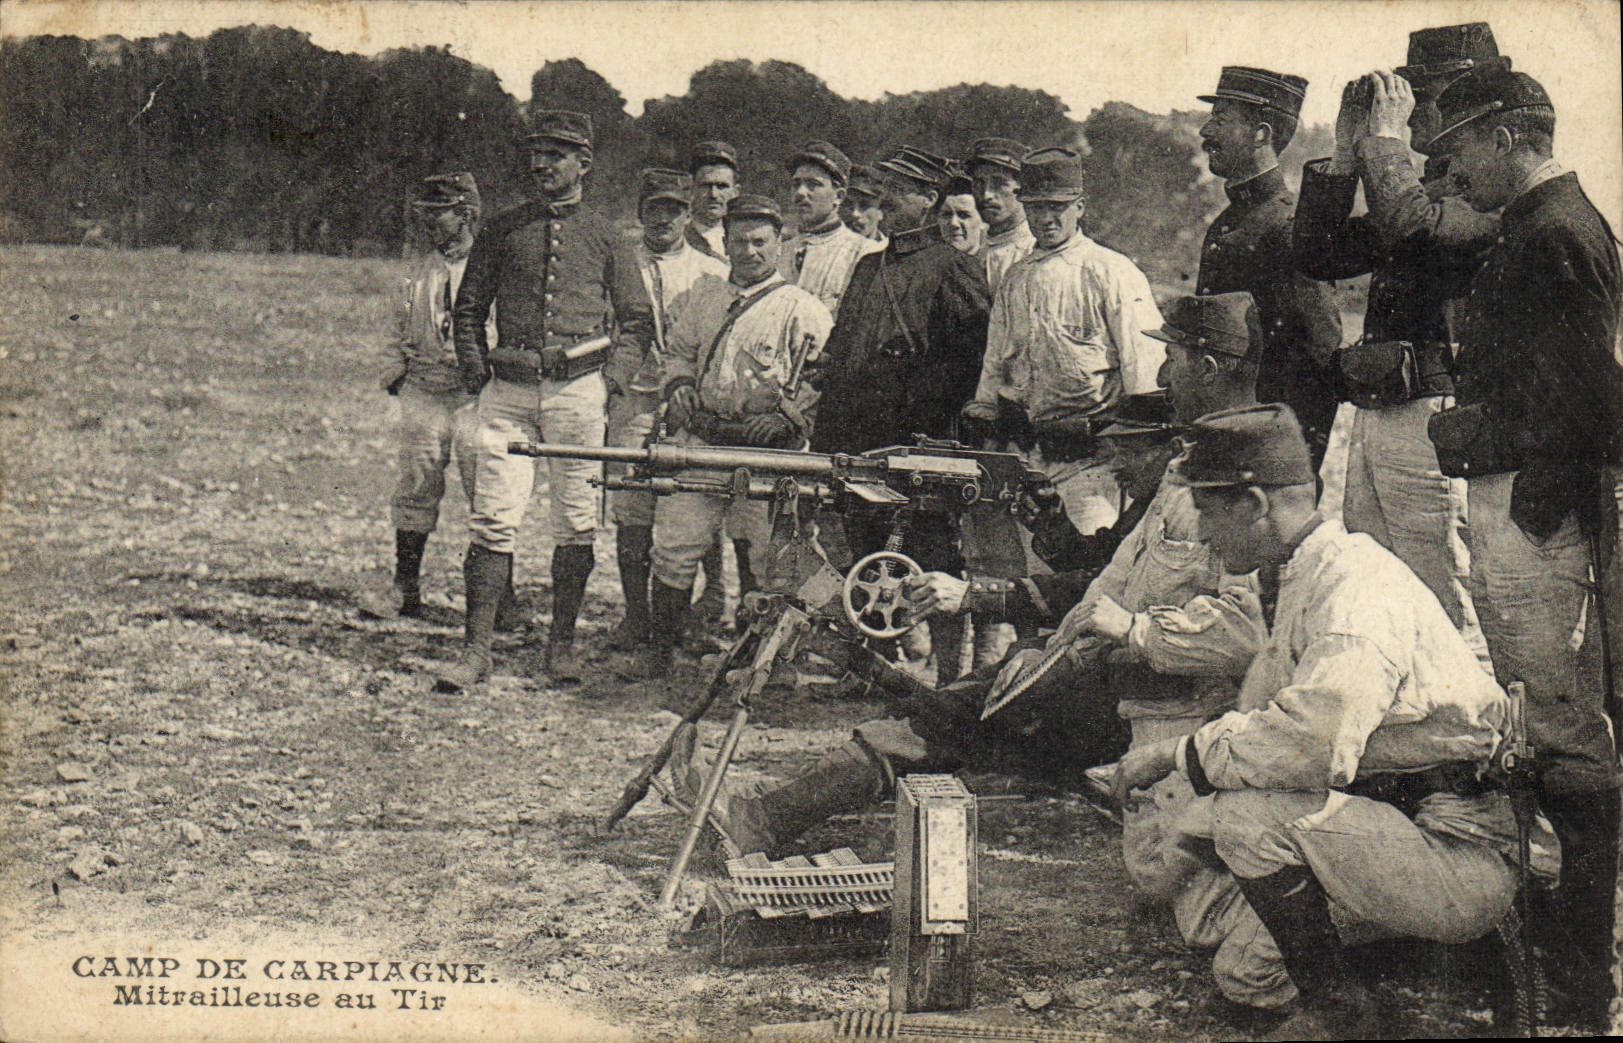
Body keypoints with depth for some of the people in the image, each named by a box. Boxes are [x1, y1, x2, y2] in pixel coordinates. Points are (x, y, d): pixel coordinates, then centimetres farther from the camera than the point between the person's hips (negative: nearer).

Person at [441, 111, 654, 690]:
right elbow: (468, 306, 17)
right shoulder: (501, 229, 12)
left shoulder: (605, 237, 10)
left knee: (576, 521, 2)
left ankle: (562, 643, 14)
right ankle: (476, 647, -4)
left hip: (579, 387, 0)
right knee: (493, 520, -6)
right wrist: (474, 367, 4)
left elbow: (638, 318, 14)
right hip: (508, 387, 0)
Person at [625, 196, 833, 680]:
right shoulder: (704, 293, 17)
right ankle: (658, 649, 10)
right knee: (675, 544, 0)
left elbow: (821, 378, -3)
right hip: (698, 440, 4)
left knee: (767, 557, -2)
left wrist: (786, 418, -15)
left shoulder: (803, 310, 2)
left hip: (763, 452, -4)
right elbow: (678, 349, 27)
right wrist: (679, 389, 8)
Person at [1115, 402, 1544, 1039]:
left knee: (1250, 813, -24)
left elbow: (1311, 741, -31)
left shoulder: (1357, 587, -19)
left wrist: (1178, 754, -19)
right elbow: (1262, 720, 14)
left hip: (1473, 866, -10)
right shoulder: (1294, 582, 13)